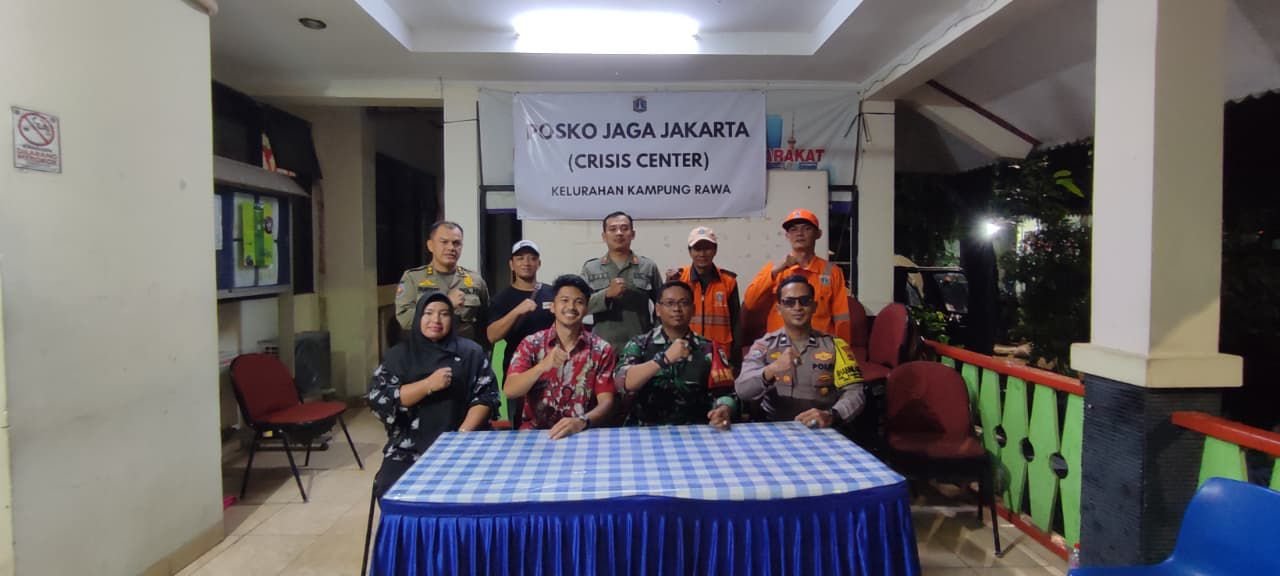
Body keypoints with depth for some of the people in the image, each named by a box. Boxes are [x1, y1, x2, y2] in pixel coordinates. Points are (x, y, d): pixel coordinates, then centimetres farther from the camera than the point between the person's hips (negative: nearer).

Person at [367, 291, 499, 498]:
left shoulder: (470, 352, 6)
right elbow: (378, 398, -3)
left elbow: (486, 396, 2)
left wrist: (464, 432, -12)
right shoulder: (398, 354, 8)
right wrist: (428, 384, -13)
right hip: (409, 446, 1)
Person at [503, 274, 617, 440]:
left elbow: (606, 402, -6)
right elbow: (509, 391, -9)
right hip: (534, 432, 0)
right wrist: (542, 366, -25)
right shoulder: (531, 344, 2)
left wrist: (582, 422, -26)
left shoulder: (601, 350, 0)